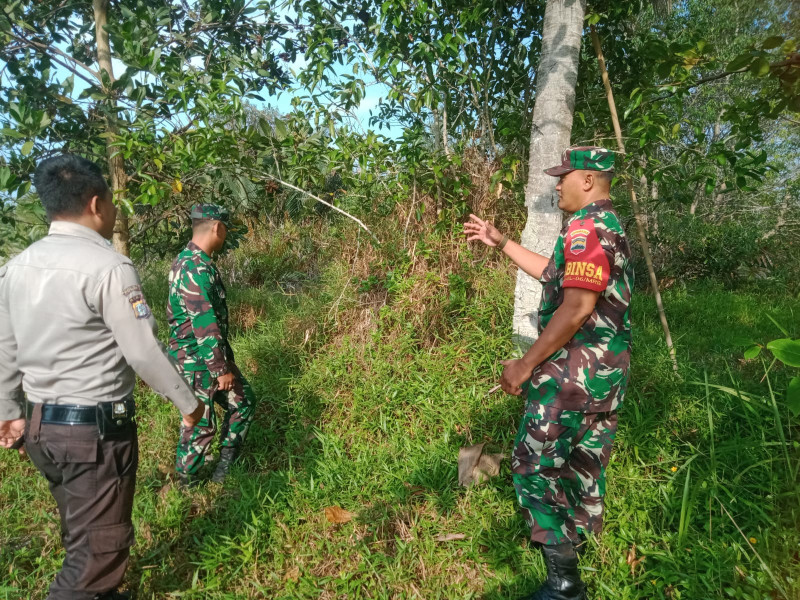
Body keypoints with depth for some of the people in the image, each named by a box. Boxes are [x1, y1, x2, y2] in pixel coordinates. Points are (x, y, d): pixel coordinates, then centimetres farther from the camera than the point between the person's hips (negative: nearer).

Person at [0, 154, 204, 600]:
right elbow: (144, 352, -17)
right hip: (96, 429, -8)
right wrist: (188, 402, -4)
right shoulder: (108, 266, -19)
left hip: (40, 425, 8)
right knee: (98, 548, 7)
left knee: (81, 535, 25)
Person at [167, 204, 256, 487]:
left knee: (243, 400, 16)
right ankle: (186, 482, 26)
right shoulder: (196, 267, -24)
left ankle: (226, 465, 29)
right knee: (201, 424, 5)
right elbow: (204, 324, -27)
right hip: (197, 361, -10)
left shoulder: (192, 260, 9)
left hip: (212, 355, 10)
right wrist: (221, 369, -21)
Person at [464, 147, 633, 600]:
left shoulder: (586, 227, -18)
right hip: (609, 369, 10)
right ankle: (576, 535, 41)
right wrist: (501, 243, 21)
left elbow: (576, 308, -26)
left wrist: (526, 365, -20)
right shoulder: (611, 226, 14)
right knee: (587, 456, 22)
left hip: (575, 370, -10)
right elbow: (555, 274, 22)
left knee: (534, 466, -1)